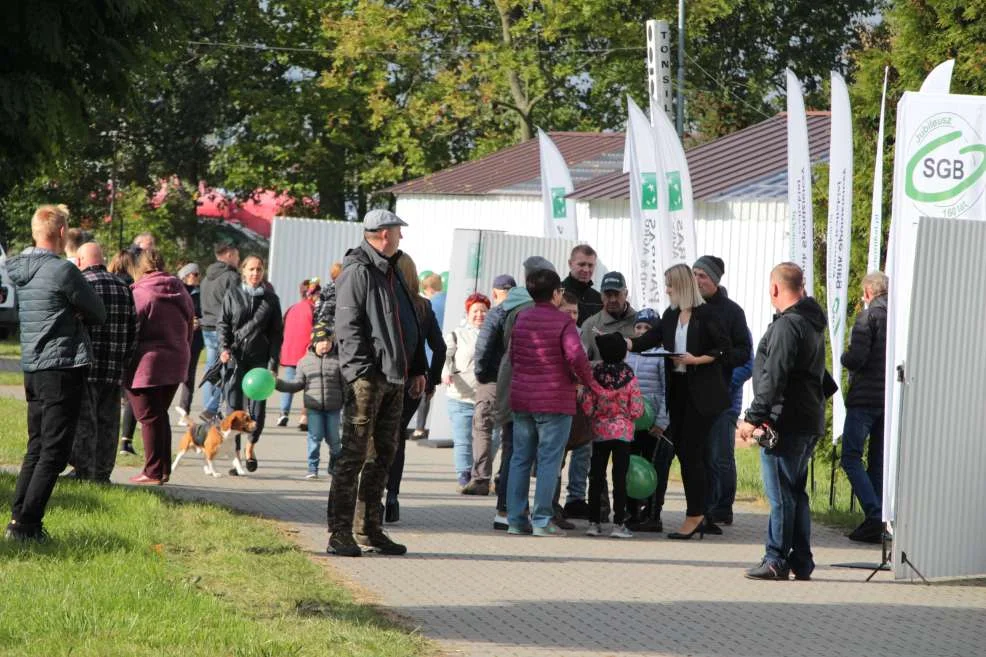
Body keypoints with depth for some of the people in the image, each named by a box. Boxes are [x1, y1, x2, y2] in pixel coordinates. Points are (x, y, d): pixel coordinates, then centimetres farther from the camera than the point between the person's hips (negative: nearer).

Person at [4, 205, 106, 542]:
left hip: (32, 368, 8)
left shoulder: (17, 269, 9)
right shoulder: (63, 271, -15)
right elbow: (98, 314, -5)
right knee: (54, 452, -4)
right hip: (63, 366, -8)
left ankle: (18, 520, 14)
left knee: (36, 448, 16)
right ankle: (27, 525, -8)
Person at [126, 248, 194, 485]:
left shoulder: (139, 294, -14)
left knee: (150, 418, 0)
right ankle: (164, 469, 20)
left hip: (147, 364, -7)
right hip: (175, 364, 7)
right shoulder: (181, 293, 9)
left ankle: (153, 472, 3)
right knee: (161, 416, 18)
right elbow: (189, 329, 16)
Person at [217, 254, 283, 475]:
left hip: (259, 359, 0)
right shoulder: (233, 295, 9)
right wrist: (224, 348, -10)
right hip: (235, 358, 0)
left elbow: (277, 334, 7)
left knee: (258, 407, -6)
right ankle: (235, 455, 3)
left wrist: (273, 365, -1)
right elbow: (222, 324, 7)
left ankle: (251, 447, 19)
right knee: (234, 407, -2)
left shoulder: (270, 299, 8)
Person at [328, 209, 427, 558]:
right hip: (367, 378, -9)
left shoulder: (392, 273, 19)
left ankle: (369, 528, 18)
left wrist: (418, 369, 17)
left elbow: (410, 325, 24)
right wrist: (363, 371, -20)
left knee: (383, 455, 11)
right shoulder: (357, 271, -9)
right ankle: (341, 533, -7)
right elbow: (347, 326, -14)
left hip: (394, 379, 9)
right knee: (354, 456, -8)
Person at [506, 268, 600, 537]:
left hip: (521, 396, 6)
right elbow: (576, 356, -19)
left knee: (520, 458, 11)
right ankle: (542, 521, -3)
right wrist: (589, 381, -4)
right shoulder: (562, 321, -10)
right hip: (554, 399, -6)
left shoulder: (522, 318, 8)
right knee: (549, 460, -1)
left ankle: (515, 519, 11)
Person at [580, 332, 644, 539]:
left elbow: (587, 408, -6)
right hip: (623, 432, -2)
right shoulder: (629, 376, -9)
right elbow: (636, 411, -9)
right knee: (620, 478, -1)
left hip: (599, 432, 2)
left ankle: (593, 523, 9)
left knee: (596, 477, 8)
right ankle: (618, 523, -3)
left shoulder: (593, 374, -6)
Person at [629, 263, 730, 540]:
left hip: (701, 392, -7)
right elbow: (649, 340, 9)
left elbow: (724, 348, -8)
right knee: (681, 450, 7)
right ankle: (697, 515, 14)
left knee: (690, 452, -9)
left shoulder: (705, 314, -8)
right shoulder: (671, 315, 12)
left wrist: (697, 359, -16)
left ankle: (695, 516, -3)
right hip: (678, 389, 7)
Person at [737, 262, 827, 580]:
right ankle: (801, 563, 15)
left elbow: (774, 378, -21)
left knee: (780, 494, -5)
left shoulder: (787, 325, -15)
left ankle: (777, 561, -3)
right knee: (796, 492, 14)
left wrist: (754, 417, -18)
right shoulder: (813, 324, 17)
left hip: (785, 423, -10)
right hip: (810, 421, 10)